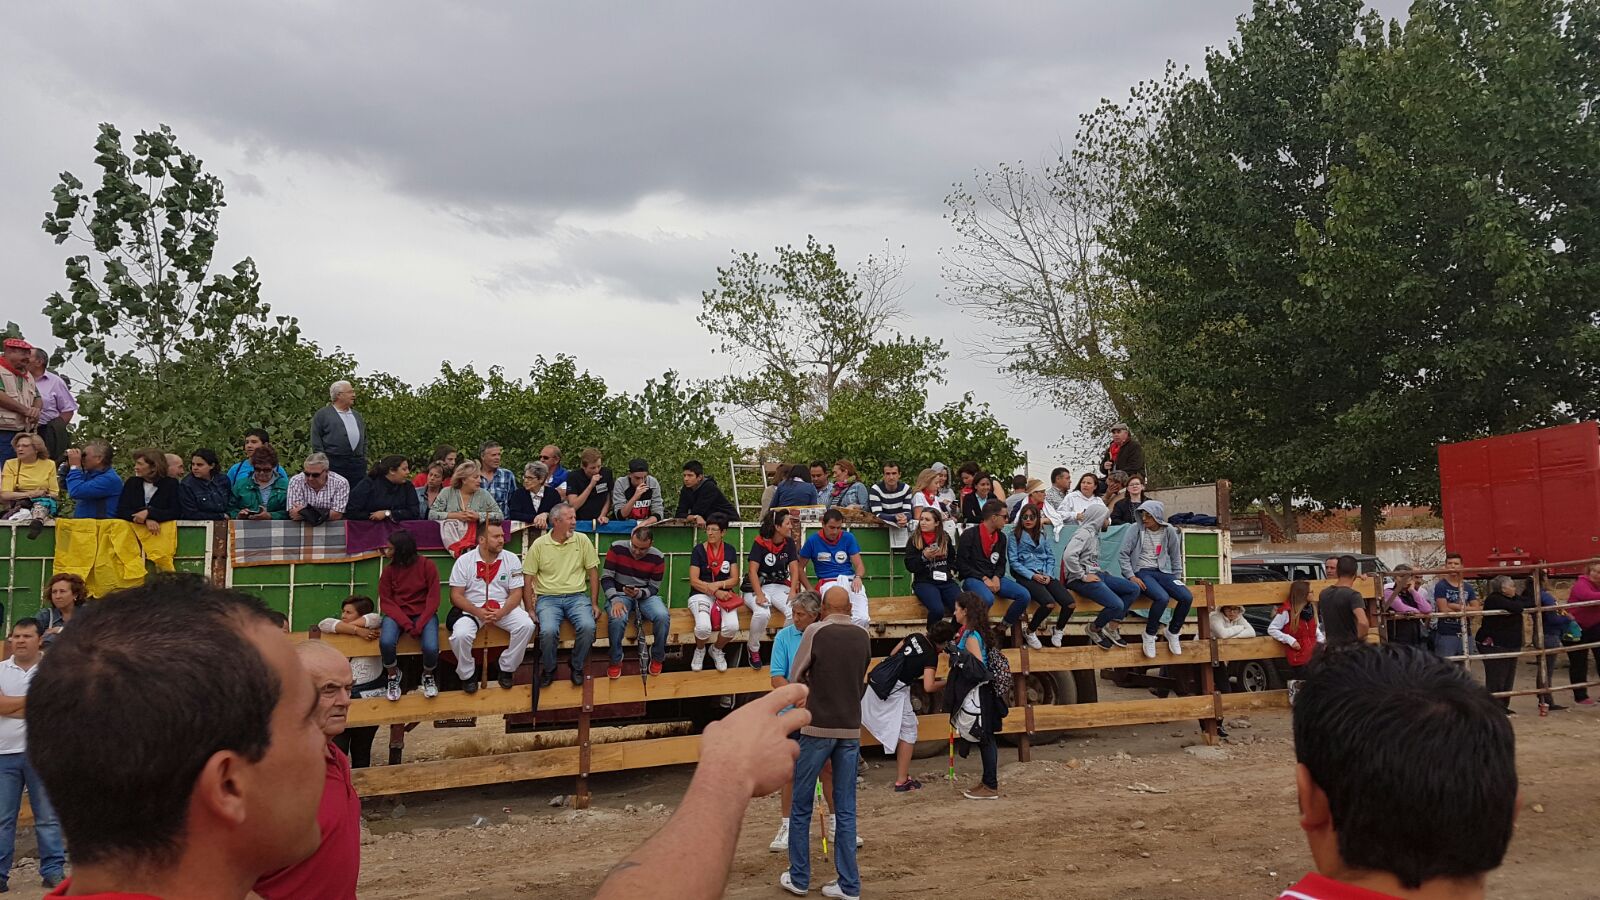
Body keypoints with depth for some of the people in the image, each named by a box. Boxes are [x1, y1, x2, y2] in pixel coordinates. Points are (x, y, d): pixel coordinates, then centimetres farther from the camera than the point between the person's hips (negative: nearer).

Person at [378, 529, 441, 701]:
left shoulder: (427, 565, -9)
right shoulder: (389, 570, -4)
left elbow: (433, 599, -9)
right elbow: (386, 602, -4)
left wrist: (419, 625, -19)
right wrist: (407, 624, -17)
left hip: (423, 614, -1)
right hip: (397, 614, 1)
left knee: (431, 648, -28)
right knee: (386, 643, -30)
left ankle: (428, 676, 8)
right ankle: (393, 676, 2)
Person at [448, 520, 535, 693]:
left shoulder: (511, 559, -1)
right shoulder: (464, 561, -6)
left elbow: (516, 593, -2)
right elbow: (456, 595, -7)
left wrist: (502, 612, -22)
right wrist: (478, 612, -22)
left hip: (503, 607, 2)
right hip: (471, 608, -2)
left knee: (526, 625, -25)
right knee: (460, 635, -31)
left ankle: (507, 669, -2)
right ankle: (467, 675, -2)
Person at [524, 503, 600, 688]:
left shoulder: (582, 540, 3)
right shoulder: (539, 545, 0)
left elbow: (593, 572, 7)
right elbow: (528, 578, 3)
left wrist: (595, 603, 1)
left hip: (576, 596, 1)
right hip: (548, 598, -1)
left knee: (588, 627, -28)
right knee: (548, 630, -30)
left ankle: (577, 667, 0)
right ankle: (549, 669, 0)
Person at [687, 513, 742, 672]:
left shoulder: (730, 551, 7)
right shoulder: (698, 550, -2)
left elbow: (734, 580, 3)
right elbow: (694, 581, -8)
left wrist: (718, 585, -16)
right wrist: (716, 592, -17)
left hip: (724, 595, 2)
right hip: (701, 595, -2)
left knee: (732, 626, -28)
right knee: (703, 626, -33)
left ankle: (717, 649, 7)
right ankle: (700, 650, 5)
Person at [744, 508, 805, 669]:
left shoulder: (789, 543, 3)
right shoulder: (760, 543, -10)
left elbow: (794, 568, -1)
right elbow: (753, 570, -16)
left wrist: (792, 591, -17)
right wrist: (759, 595, -27)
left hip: (780, 586, 4)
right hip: (758, 587, -4)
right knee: (762, 613, -35)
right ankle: (754, 650, -8)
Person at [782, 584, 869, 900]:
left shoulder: (816, 632, -8)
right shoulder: (863, 636, 5)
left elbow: (796, 678, -2)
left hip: (818, 728, -4)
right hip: (851, 729, 4)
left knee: (801, 807, 9)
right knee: (846, 810, 8)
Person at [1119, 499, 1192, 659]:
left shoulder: (1169, 532, 3)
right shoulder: (1136, 529, -6)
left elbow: (1175, 557, 14)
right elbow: (1124, 554, -5)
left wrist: (1177, 579, 10)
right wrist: (1131, 576, -13)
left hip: (1162, 572, 4)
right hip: (1141, 572, -4)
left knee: (1187, 598, -18)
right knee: (1162, 598, -32)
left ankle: (1172, 633, 6)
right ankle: (1149, 635, -10)